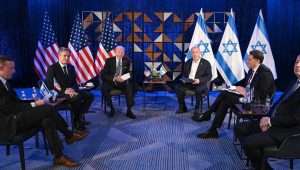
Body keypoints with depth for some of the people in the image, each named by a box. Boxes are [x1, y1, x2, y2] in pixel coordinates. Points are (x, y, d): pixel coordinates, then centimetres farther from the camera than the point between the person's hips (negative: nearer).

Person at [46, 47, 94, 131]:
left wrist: (73, 89, -10)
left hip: (71, 91, 6)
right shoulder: (52, 68, -4)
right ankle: (76, 120, -14)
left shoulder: (71, 67, 15)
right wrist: (64, 91, -23)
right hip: (59, 94, -6)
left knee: (89, 96, -17)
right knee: (77, 98, -34)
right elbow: (49, 85, -11)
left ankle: (80, 117, -10)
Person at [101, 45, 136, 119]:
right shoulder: (109, 61, -1)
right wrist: (114, 78, -24)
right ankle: (111, 108, -13)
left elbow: (130, 73, 5)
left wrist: (124, 78, -18)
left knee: (130, 87, -30)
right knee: (104, 88, -32)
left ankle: (129, 110, -19)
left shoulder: (127, 61, 5)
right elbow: (103, 75, -7)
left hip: (123, 82, 1)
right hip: (111, 82, -1)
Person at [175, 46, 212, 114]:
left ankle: (197, 108, -16)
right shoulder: (188, 62, 13)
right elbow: (184, 74, 18)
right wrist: (184, 79, -6)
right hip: (188, 83, 4)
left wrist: (199, 80, -21)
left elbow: (209, 76, -5)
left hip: (200, 84, -4)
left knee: (199, 89, -38)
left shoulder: (206, 63, 1)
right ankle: (182, 107, -9)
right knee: (178, 87, -22)